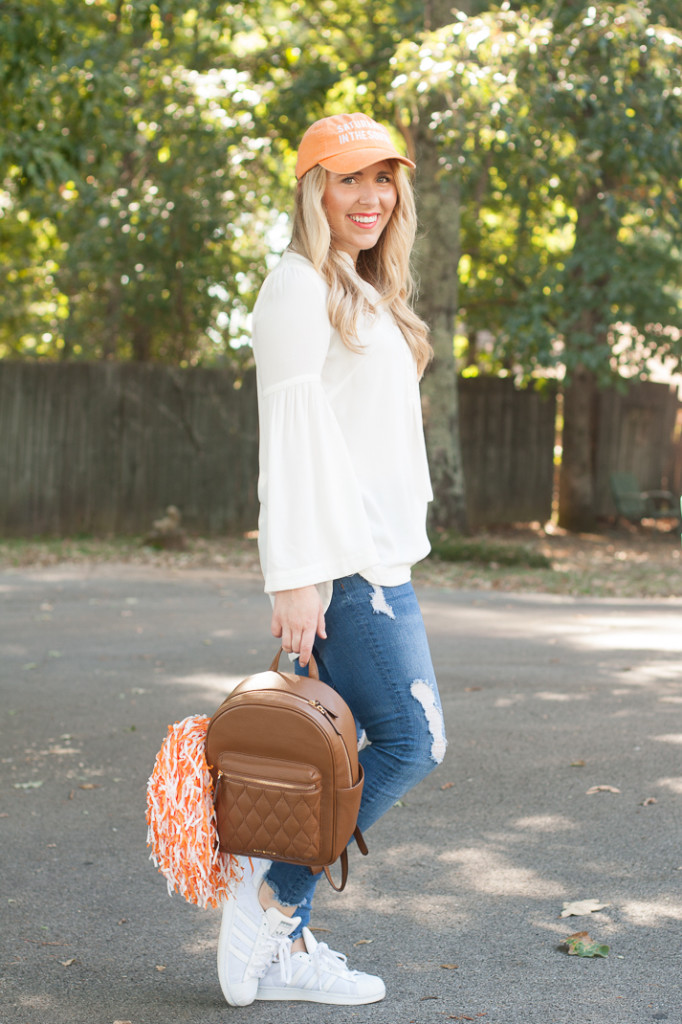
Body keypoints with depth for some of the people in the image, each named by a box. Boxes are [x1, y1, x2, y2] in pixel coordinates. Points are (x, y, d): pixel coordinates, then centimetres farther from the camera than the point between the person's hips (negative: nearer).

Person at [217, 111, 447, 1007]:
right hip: (337, 559, -9)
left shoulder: (366, 295, 21)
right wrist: (296, 575, -19)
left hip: (377, 556, 9)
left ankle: (282, 946, 14)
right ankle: (270, 898, 0)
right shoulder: (300, 287, -7)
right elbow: (288, 434, -15)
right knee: (411, 739, -10)